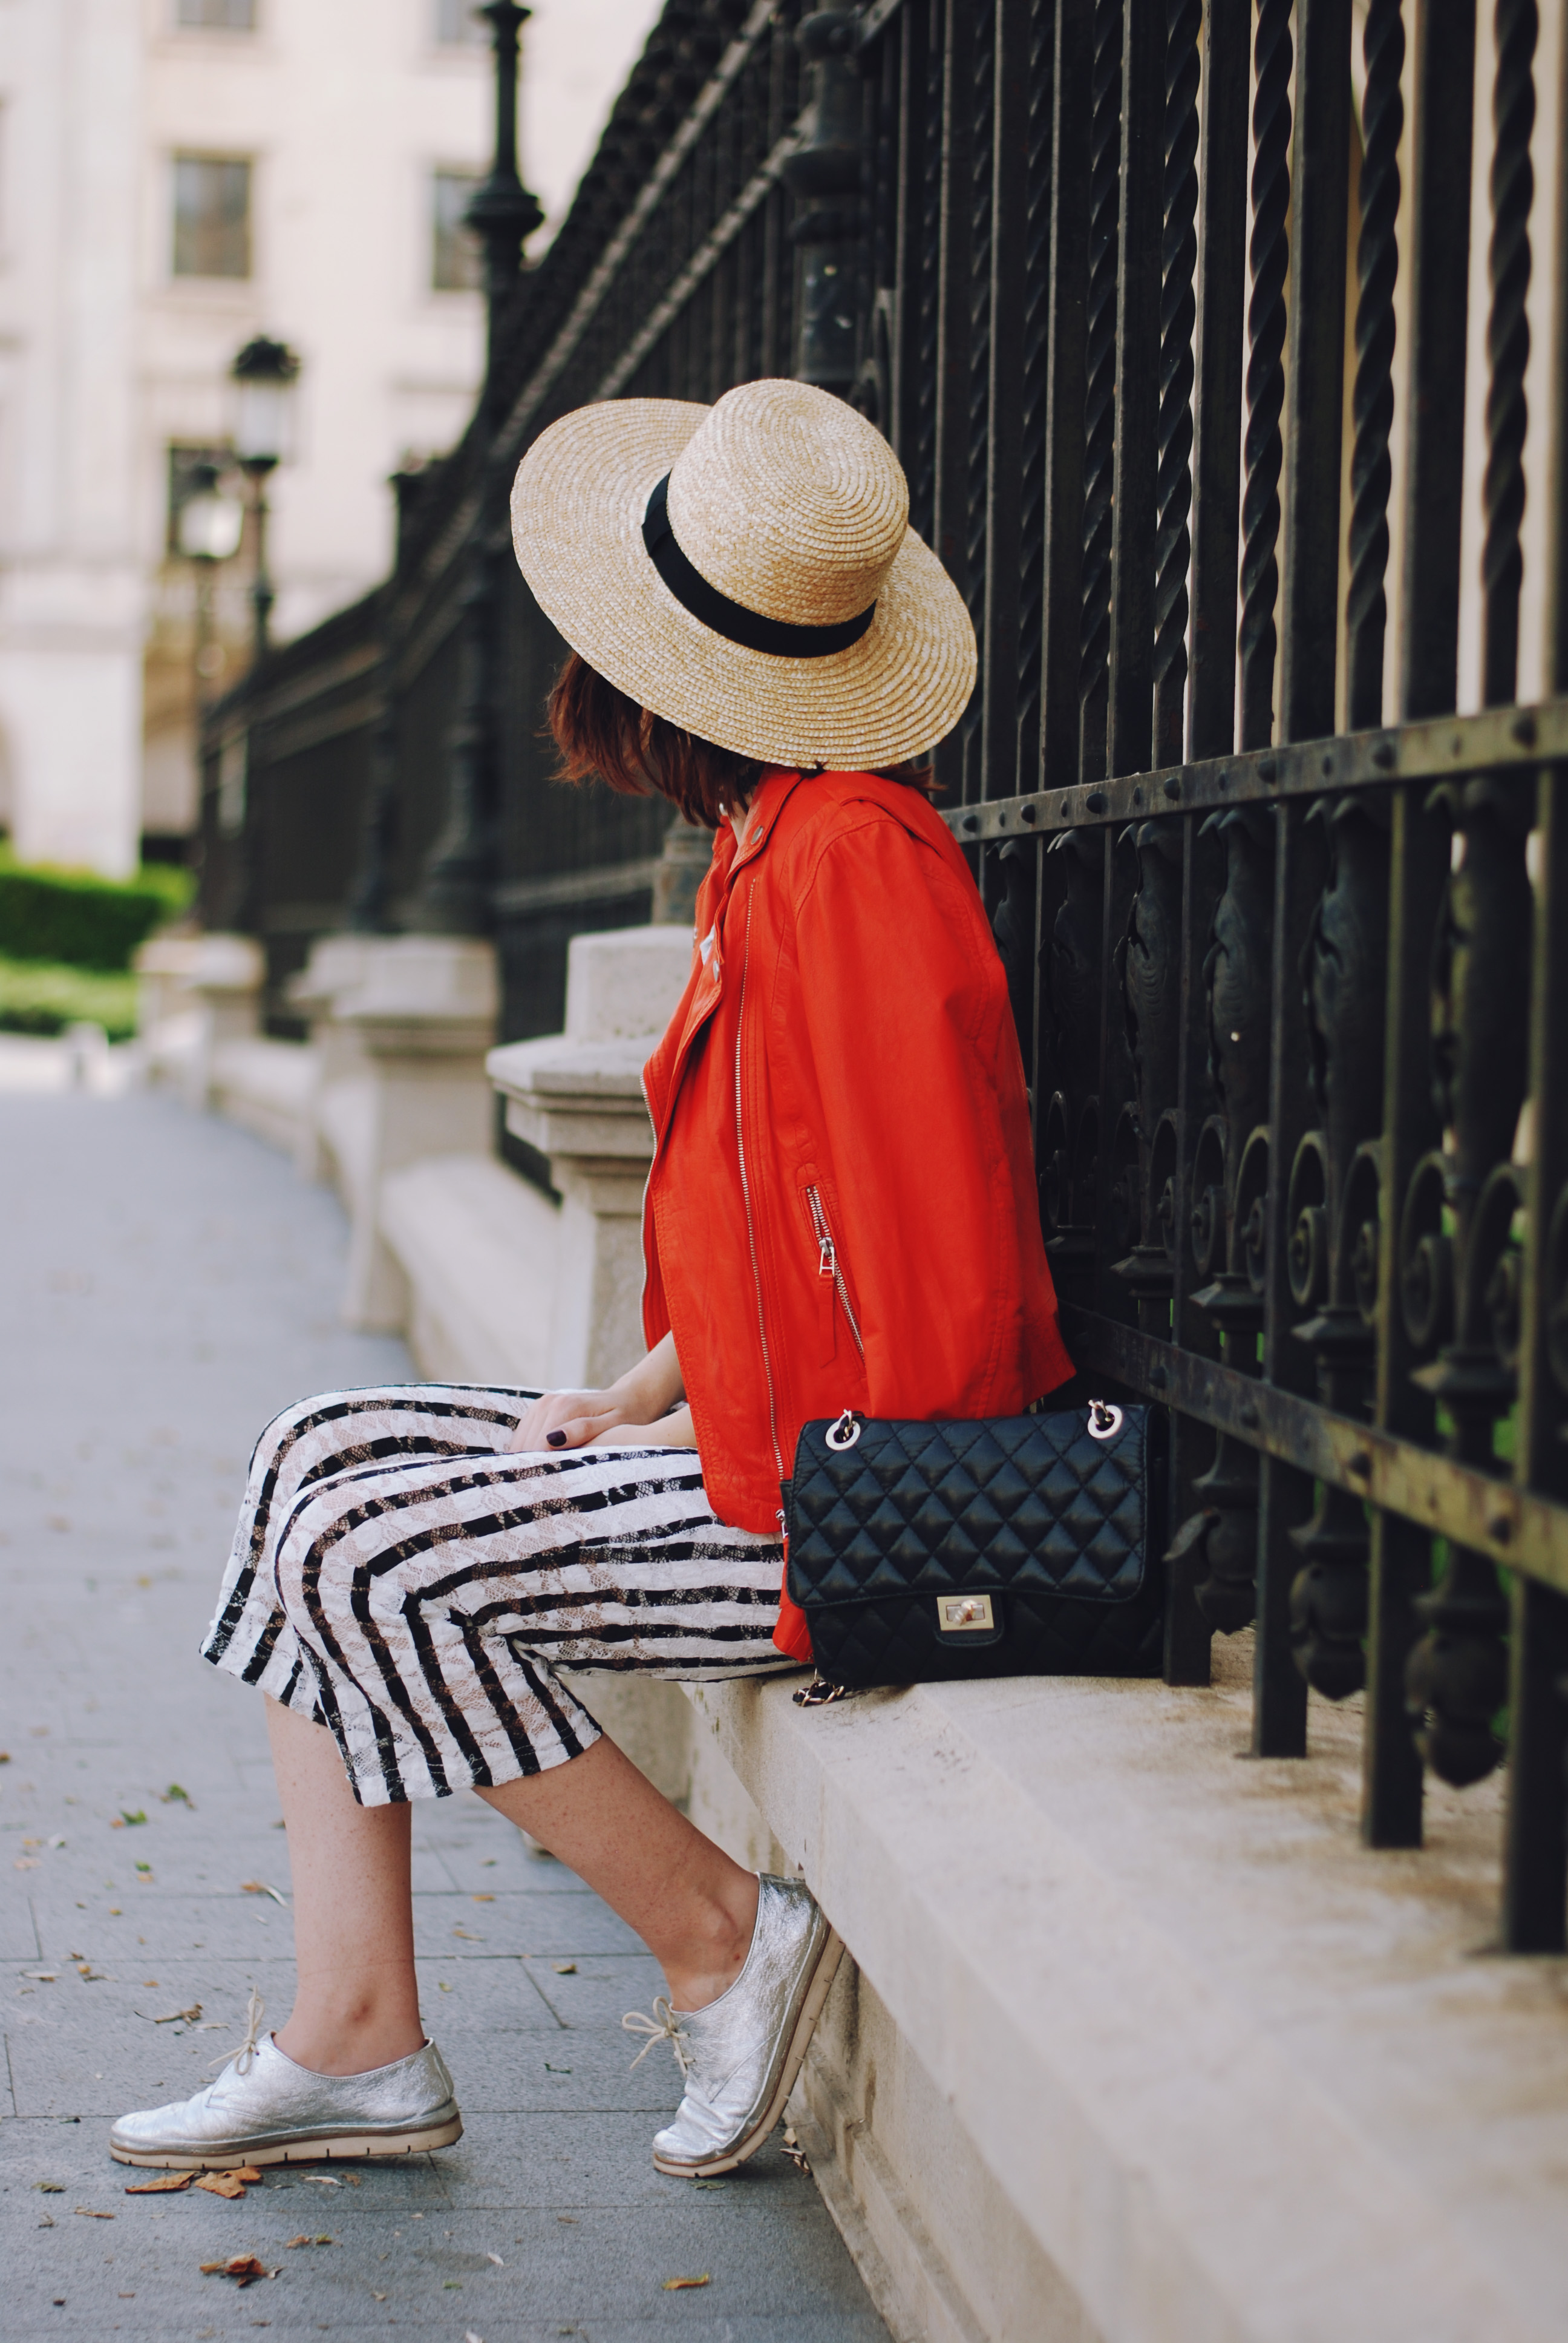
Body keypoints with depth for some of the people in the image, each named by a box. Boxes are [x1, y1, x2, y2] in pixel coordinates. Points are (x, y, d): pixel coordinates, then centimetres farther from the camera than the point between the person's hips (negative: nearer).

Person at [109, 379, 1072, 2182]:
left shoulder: (849, 862, -20)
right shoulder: (782, 843, 12)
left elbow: (935, 1304, -24)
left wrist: (721, 1446, -14)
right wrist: (637, 1397, 9)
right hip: (764, 1433, 10)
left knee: (368, 1558, -15)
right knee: (318, 1462, 6)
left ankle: (719, 1942, -1)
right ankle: (354, 2044, 5)